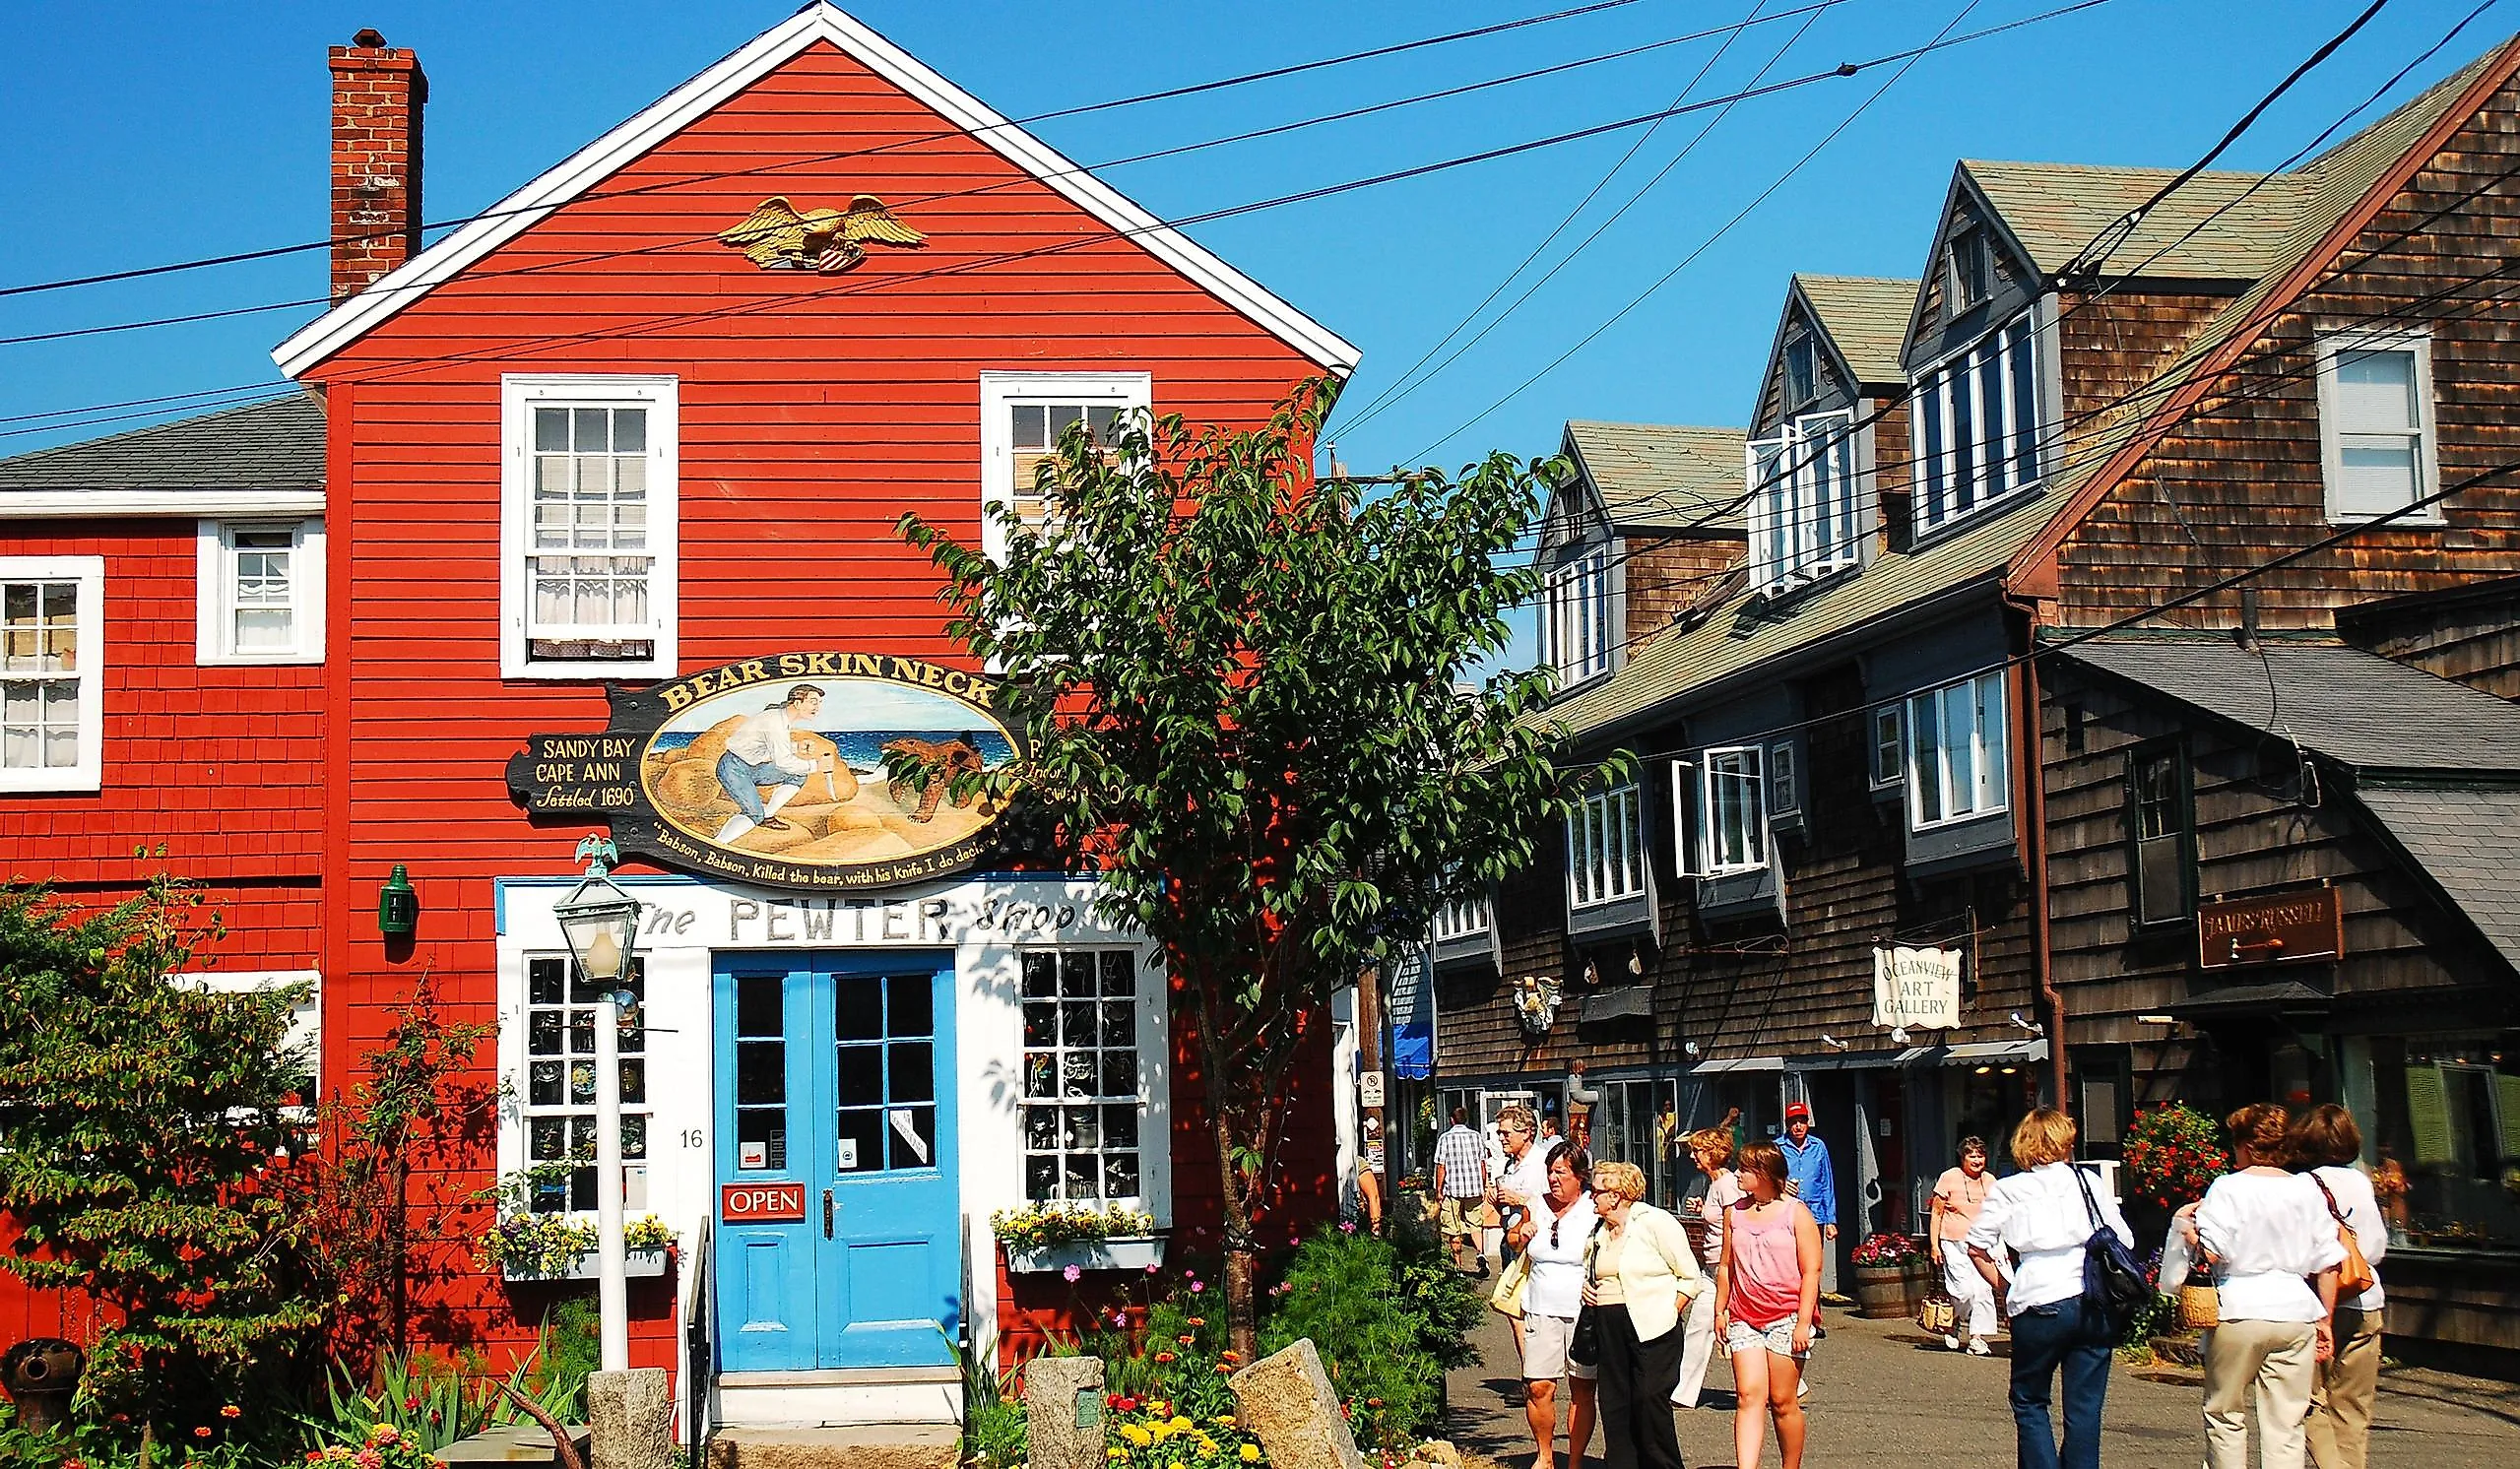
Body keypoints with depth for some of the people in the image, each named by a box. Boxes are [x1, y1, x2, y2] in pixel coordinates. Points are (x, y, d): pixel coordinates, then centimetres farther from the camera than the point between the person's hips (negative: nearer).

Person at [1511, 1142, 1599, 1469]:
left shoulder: (1594, 1210, -3)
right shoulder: (1538, 1206, 10)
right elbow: (1515, 1245, 25)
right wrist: (1521, 1237, 4)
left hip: (1584, 1313, -3)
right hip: (1542, 1310, 3)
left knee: (1582, 1390, 2)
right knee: (1538, 1387, -4)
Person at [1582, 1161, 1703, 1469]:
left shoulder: (1655, 1223, -6)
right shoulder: (1600, 1231, 14)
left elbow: (1690, 1277, -4)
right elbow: (1589, 1270, 33)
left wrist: (1667, 1314, -10)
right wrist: (1585, 1287, 11)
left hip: (1651, 1328, -7)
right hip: (1610, 1330, 7)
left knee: (1650, 1400, -10)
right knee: (1613, 1403, 4)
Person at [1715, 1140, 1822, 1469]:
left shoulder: (1796, 1213, -2)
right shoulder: (1734, 1213, 10)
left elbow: (1811, 1271, -4)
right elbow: (1726, 1266, 18)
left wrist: (1803, 1322, -10)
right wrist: (1720, 1310, 13)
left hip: (1786, 1318, -3)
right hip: (1744, 1319, 3)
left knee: (1782, 1401, 1)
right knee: (1748, 1397, -10)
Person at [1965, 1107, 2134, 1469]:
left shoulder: (2006, 1191, 4)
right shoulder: (2086, 1182, 8)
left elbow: (1978, 1249, 1)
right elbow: (2124, 1240, 9)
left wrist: (2006, 1290, 11)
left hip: (2040, 1306, -2)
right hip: (2095, 1303, 2)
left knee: (2029, 1402, 12)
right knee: (2085, 1408, 6)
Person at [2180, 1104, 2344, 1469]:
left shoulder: (2229, 1188, -6)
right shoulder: (2307, 1190, 6)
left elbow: (2211, 1252, -15)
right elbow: (2328, 1262, 8)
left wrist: (2186, 1226, 4)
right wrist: (2325, 1321, 15)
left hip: (2239, 1314, -3)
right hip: (2296, 1316, 3)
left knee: (2224, 1415, 12)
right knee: (2286, 1425, 3)